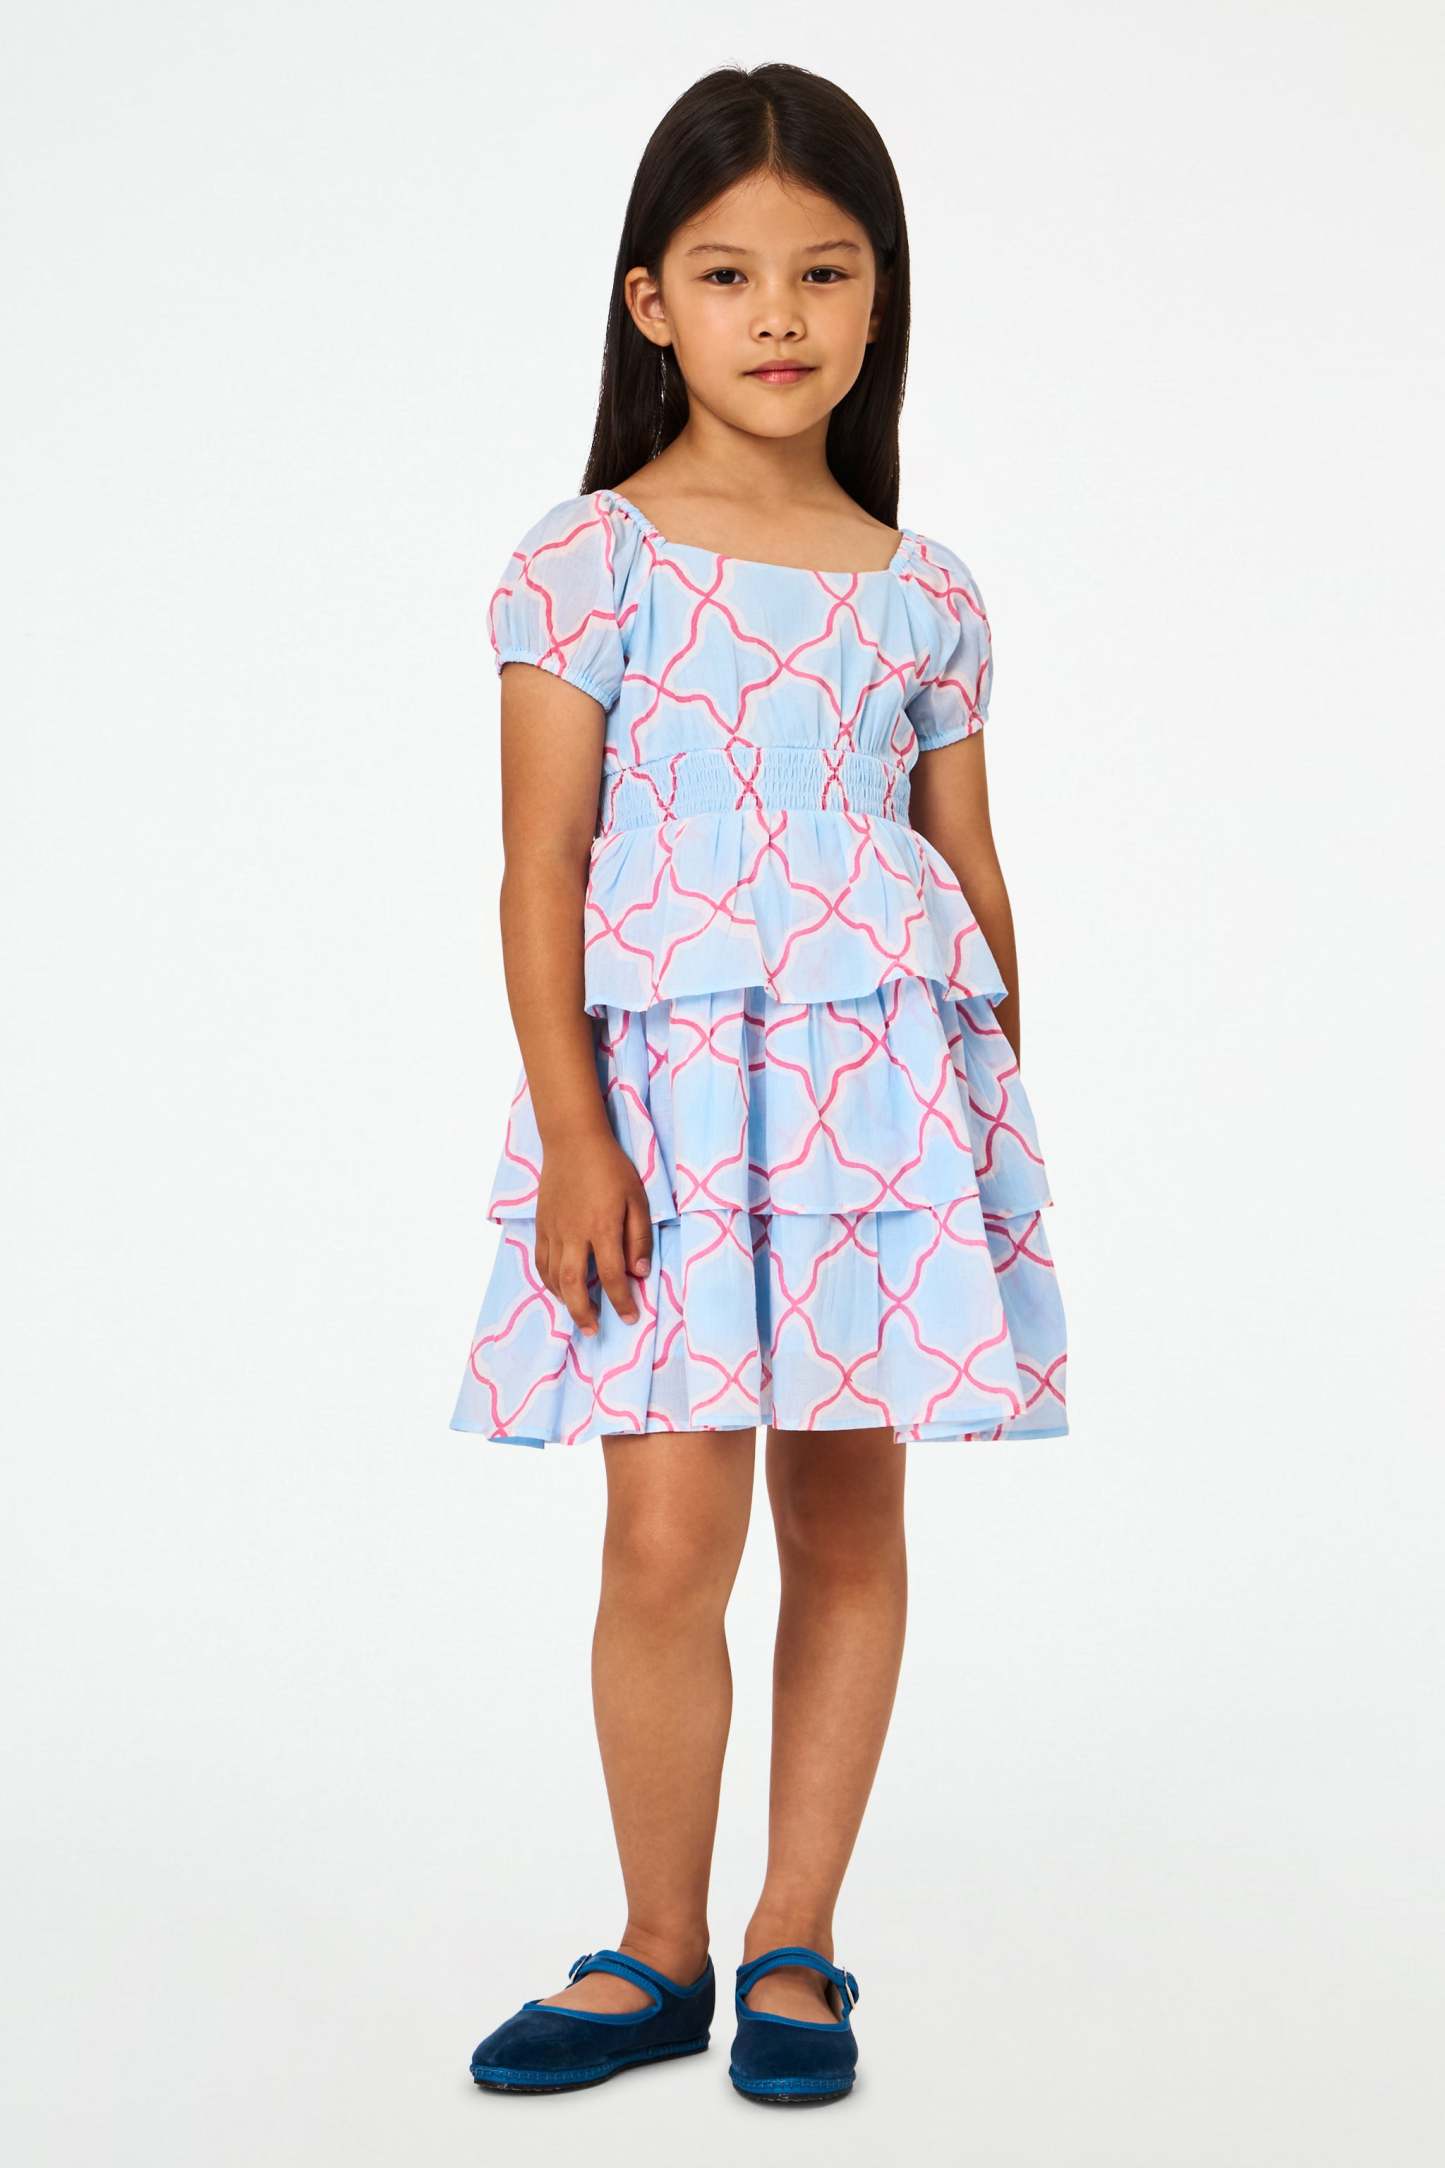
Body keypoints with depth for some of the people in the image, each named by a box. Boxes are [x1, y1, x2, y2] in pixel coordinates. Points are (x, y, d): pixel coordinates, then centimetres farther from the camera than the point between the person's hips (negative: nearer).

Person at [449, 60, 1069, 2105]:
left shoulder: (924, 593, 9)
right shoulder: (588, 560, 0)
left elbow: (972, 874, 13)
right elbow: (544, 867, -4)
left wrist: (996, 1124, 11)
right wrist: (569, 1131, -11)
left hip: (883, 1074, 3)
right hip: (666, 1086, -2)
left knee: (852, 1515, 6)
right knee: (667, 1538, -5)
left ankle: (793, 1945, 21)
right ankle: (660, 1952, 16)